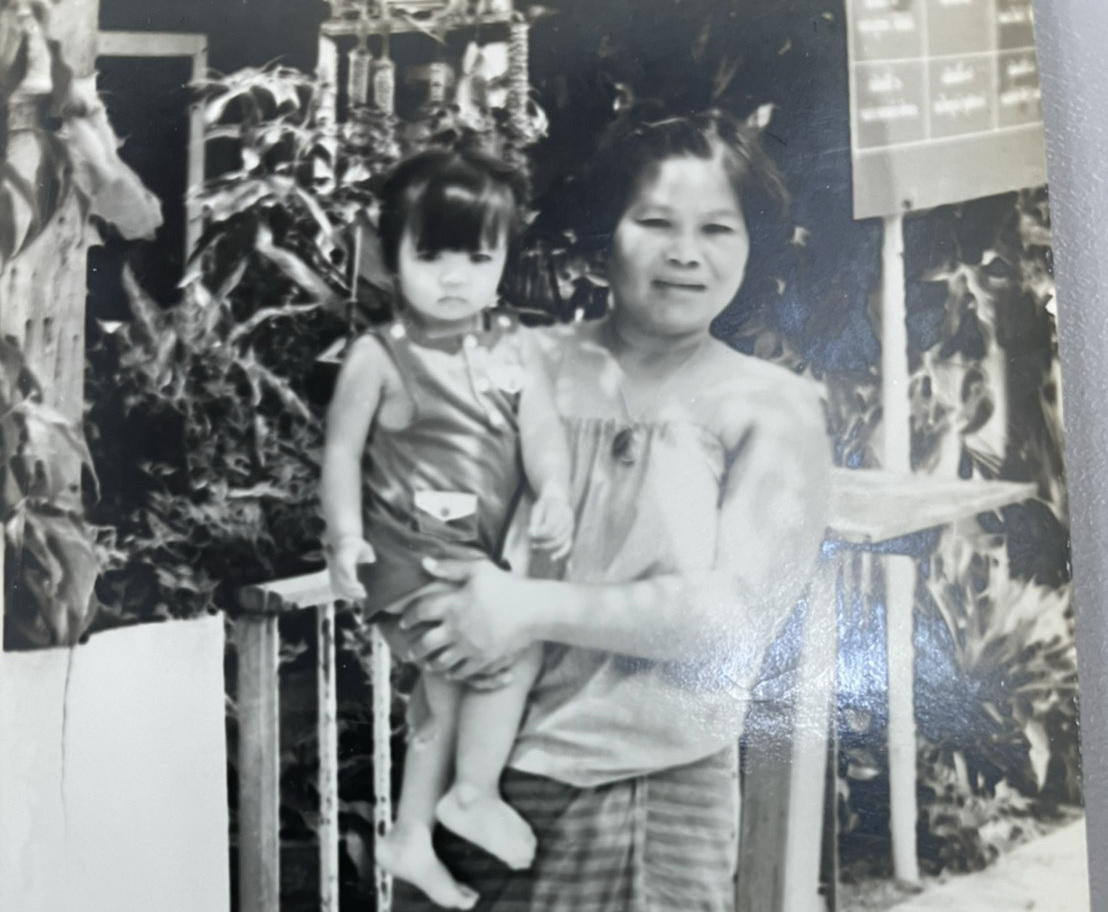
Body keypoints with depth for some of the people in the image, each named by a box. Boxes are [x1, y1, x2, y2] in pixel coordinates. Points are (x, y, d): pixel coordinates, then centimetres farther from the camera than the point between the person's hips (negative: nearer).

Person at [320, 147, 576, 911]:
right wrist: (346, 534, -17)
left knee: (450, 697, 16)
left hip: (481, 552, 6)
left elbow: (543, 431, -4)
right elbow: (343, 451, -4)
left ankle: (410, 838, 35)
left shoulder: (512, 350, 4)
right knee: (517, 641, -21)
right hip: (412, 550, -6)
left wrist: (556, 497, -22)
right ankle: (474, 794, -1)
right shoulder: (378, 358, -8)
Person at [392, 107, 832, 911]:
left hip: (659, 792, -1)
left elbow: (738, 614, -10)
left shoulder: (775, 411, 1)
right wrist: (436, 617, -10)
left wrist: (533, 609, -16)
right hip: (480, 765, 2)